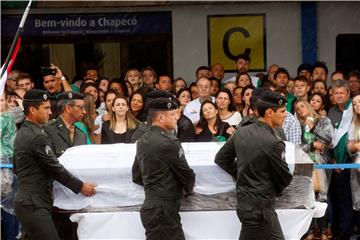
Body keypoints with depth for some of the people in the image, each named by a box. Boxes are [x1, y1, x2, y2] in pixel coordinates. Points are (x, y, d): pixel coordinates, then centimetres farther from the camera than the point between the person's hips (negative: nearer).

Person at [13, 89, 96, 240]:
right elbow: (55, 169, -14)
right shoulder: (38, 137, -15)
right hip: (35, 204, -10)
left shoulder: (21, 134, 14)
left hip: (25, 201, 10)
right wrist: (81, 186, -6)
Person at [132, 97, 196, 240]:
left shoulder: (142, 142, 11)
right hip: (164, 209, -9)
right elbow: (186, 174, -9)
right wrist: (187, 190, 11)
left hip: (151, 206, 9)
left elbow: (137, 177, 18)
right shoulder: (169, 142, -16)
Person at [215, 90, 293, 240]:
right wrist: (273, 190, 12)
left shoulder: (241, 132, 1)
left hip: (244, 201, 8)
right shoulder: (273, 143, -21)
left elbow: (220, 158, 11)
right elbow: (284, 178, -9)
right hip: (260, 207, -8)